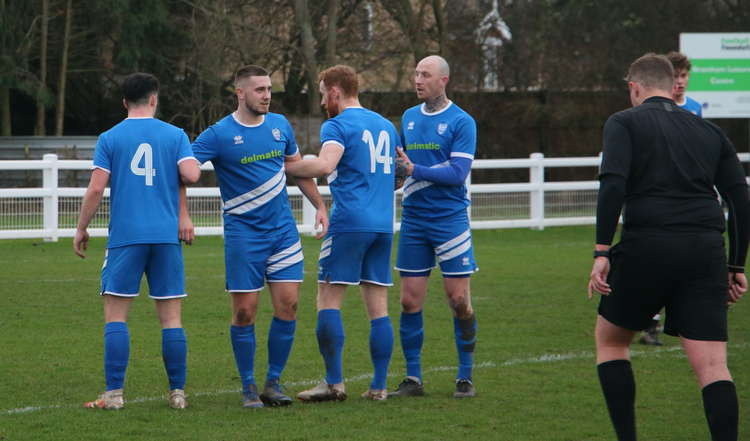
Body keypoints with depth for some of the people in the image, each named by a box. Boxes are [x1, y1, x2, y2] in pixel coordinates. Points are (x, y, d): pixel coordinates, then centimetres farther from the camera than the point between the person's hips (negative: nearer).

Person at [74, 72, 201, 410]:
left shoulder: (109, 138, 3)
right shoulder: (174, 135, 6)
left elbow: (95, 189, -3)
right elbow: (191, 175, -7)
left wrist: (81, 229, 8)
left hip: (125, 236, -1)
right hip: (167, 236, 1)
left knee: (115, 315, 1)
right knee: (171, 317, 5)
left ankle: (114, 393, -5)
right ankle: (177, 393, 5)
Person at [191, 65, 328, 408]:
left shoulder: (280, 125, 8)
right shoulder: (219, 134, -8)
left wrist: (320, 206, 16)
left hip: (283, 229, 4)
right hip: (243, 234, -4)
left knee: (287, 305, -3)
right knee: (245, 312, -3)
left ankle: (273, 383, 8)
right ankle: (248, 388, 8)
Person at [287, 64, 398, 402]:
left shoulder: (337, 125, -5)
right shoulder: (386, 125, 18)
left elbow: (325, 165, -23)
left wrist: (284, 168, -14)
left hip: (349, 222, -7)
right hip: (383, 224, 7)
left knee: (328, 300, -1)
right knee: (378, 308, 6)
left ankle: (334, 383, -4)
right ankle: (379, 386, 5)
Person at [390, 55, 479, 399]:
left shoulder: (461, 122, -6)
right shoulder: (408, 118, 12)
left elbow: (458, 172, -15)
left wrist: (416, 170, -19)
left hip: (450, 219, -5)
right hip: (413, 221, 5)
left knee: (459, 300, -2)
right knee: (410, 301, 2)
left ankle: (465, 377, 8)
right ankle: (413, 378, 8)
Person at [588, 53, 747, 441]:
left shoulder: (624, 123, 6)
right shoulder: (710, 132, 18)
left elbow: (613, 185, -10)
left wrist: (601, 252, -12)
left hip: (647, 247, -3)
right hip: (706, 252, 3)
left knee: (609, 338, 19)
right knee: (712, 365, -1)